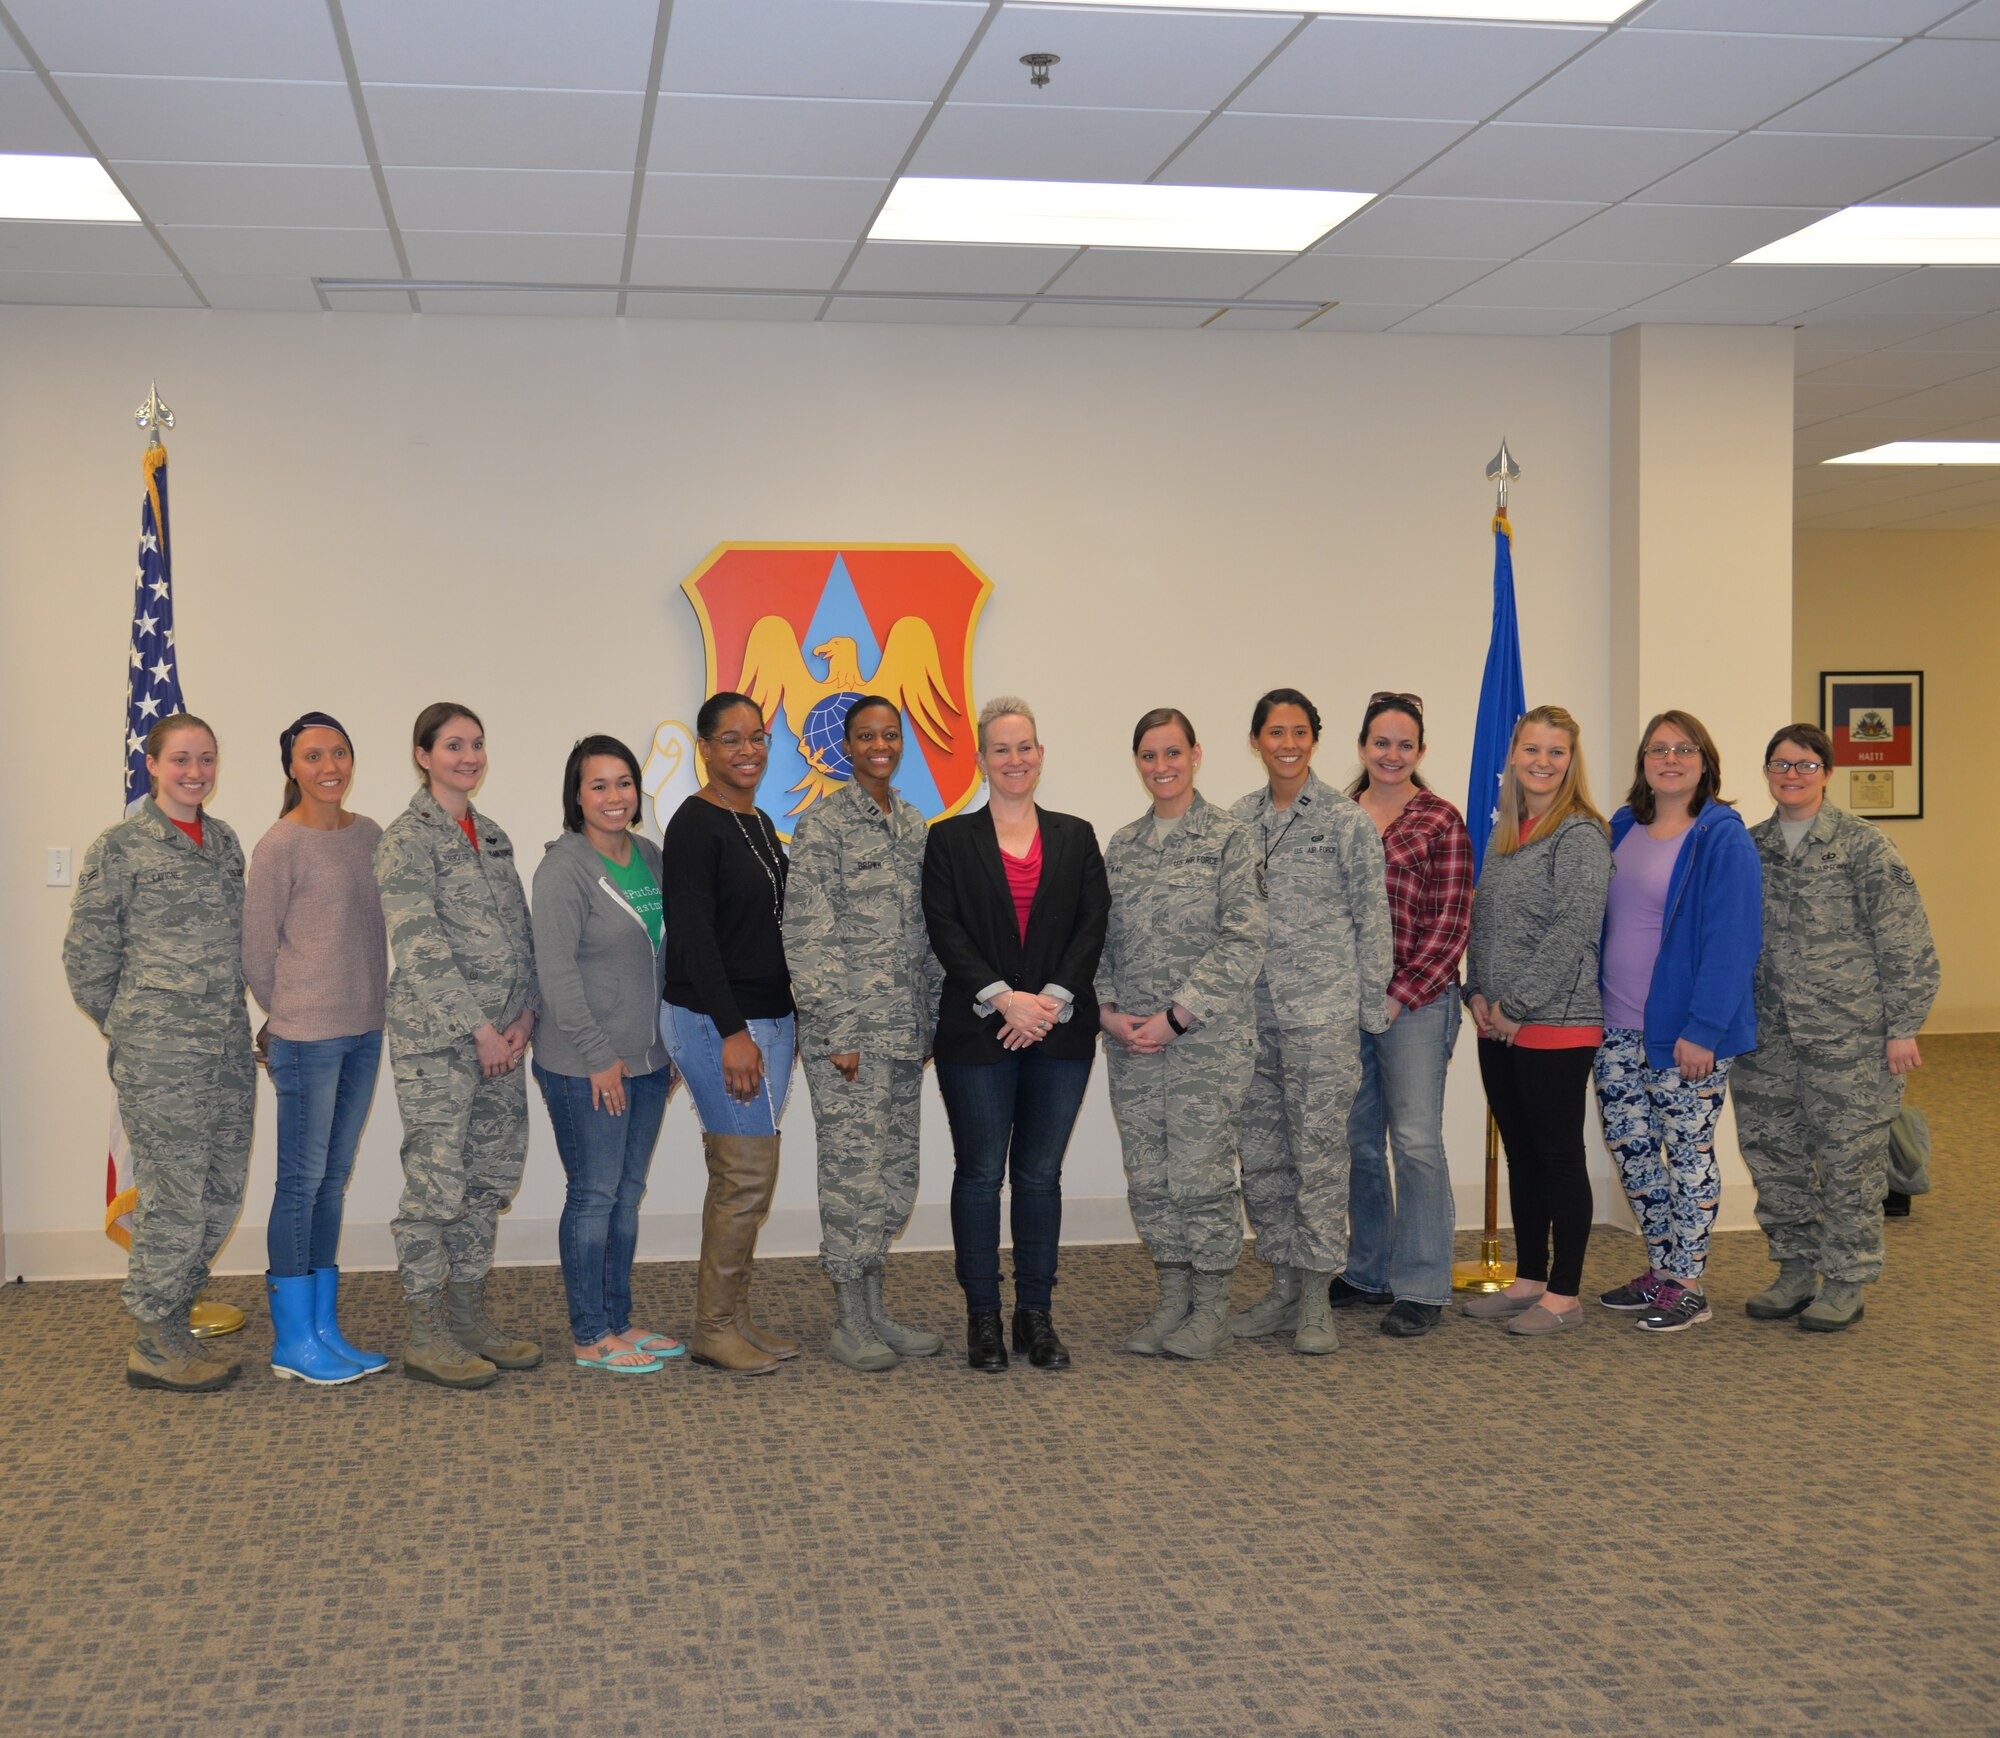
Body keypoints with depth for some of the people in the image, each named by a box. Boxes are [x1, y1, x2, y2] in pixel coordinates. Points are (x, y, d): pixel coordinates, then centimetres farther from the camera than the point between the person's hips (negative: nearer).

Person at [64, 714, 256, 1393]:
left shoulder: (224, 841, 13)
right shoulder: (119, 847, -5)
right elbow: (86, 952, -2)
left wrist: (233, 1016, 15)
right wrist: (126, 1026, 2)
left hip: (228, 1047, 7)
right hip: (159, 1056, -6)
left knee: (221, 1194, 9)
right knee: (175, 1196, -3)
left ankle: (169, 1321, 24)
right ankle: (154, 1346, 11)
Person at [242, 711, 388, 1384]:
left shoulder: (369, 835, 9)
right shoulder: (281, 846, -10)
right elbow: (256, 949, -5)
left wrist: (366, 1006, 9)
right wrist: (292, 1015, 4)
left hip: (364, 1030, 7)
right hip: (306, 1036, -6)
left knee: (335, 1179, 12)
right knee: (302, 1182, -1)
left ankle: (324, 1328, 20)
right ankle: (292, 1341, 8)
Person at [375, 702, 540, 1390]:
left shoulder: (493, 837, 15)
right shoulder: (407, 838, -7)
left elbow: (522, 932, 15)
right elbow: (420, 946, -14)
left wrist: (524, 1014, 1)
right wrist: (477, 1028, -15)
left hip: (501, 1037, 7)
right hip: (435, 1037, -7)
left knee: (490, 1178, 11)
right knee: (436, 1181, -5)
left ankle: (470, 1317, 21)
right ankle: (426, 1336, 4)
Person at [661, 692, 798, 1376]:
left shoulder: (759, 823, 14)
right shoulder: (695, 825, -12)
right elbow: (693, 934, -18)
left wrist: (783, 1024, 18)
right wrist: (732, 1032, -21)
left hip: (768, 1016, 8)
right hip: (716, 1020, -8)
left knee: (735, 1177, 12)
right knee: (750, 1174, -7)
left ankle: (732, 1318, 18)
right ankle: (713, 1329, 4)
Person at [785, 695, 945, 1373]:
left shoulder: (913, 825, 13)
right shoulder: (823, 825, -8)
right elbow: (807, 937, -11)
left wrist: (937, 1017, 13)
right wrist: (837, 1032, -15)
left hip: (905, 1031, 7)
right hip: (849, 1028, -7)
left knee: (895, 1170, 10)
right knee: (854, 1166, -3)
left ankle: (873, 1310, 20)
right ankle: (850, 1322, 7)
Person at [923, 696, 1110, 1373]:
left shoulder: (1076, 837, 10)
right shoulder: (951, 839, 4)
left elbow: (1094, 924, 2)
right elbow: (944, 929, -4)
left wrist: (1052, 999, -11)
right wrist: (1002, 998, -15)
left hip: (1059, 1031, 2)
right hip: (977, 1032, -2)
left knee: (1041, 1174, 6)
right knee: (980, 1173, 2)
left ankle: (1037, 1315, 15)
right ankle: (982, 1317, 12)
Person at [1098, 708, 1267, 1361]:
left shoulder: (1229, 838, -4)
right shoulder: (1121, 846, 12)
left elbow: (1243, 942, -10)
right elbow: (1101, 939, 14)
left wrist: (1176, 1016, -14)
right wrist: (1107, 1011, -3)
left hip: (1208, 1037, -5)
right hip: (1131, 1040, 5)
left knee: (1200, 1173, -3)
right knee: (1148, 1179, 8)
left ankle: (1212, 1310, 11)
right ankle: (1173, 1302, 20)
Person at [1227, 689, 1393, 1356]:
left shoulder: (1346, 821, -3)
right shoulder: (1238, 821, 10)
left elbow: (1372, 921, -2)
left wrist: (1370, 1013, -4)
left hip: (1321, 1012, -5)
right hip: (1251, 1013, 5)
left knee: (1319, 1151, -2)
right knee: (1260, 1156, 9)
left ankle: (1316, 1299, 7)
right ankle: (1283, 1288, 21)